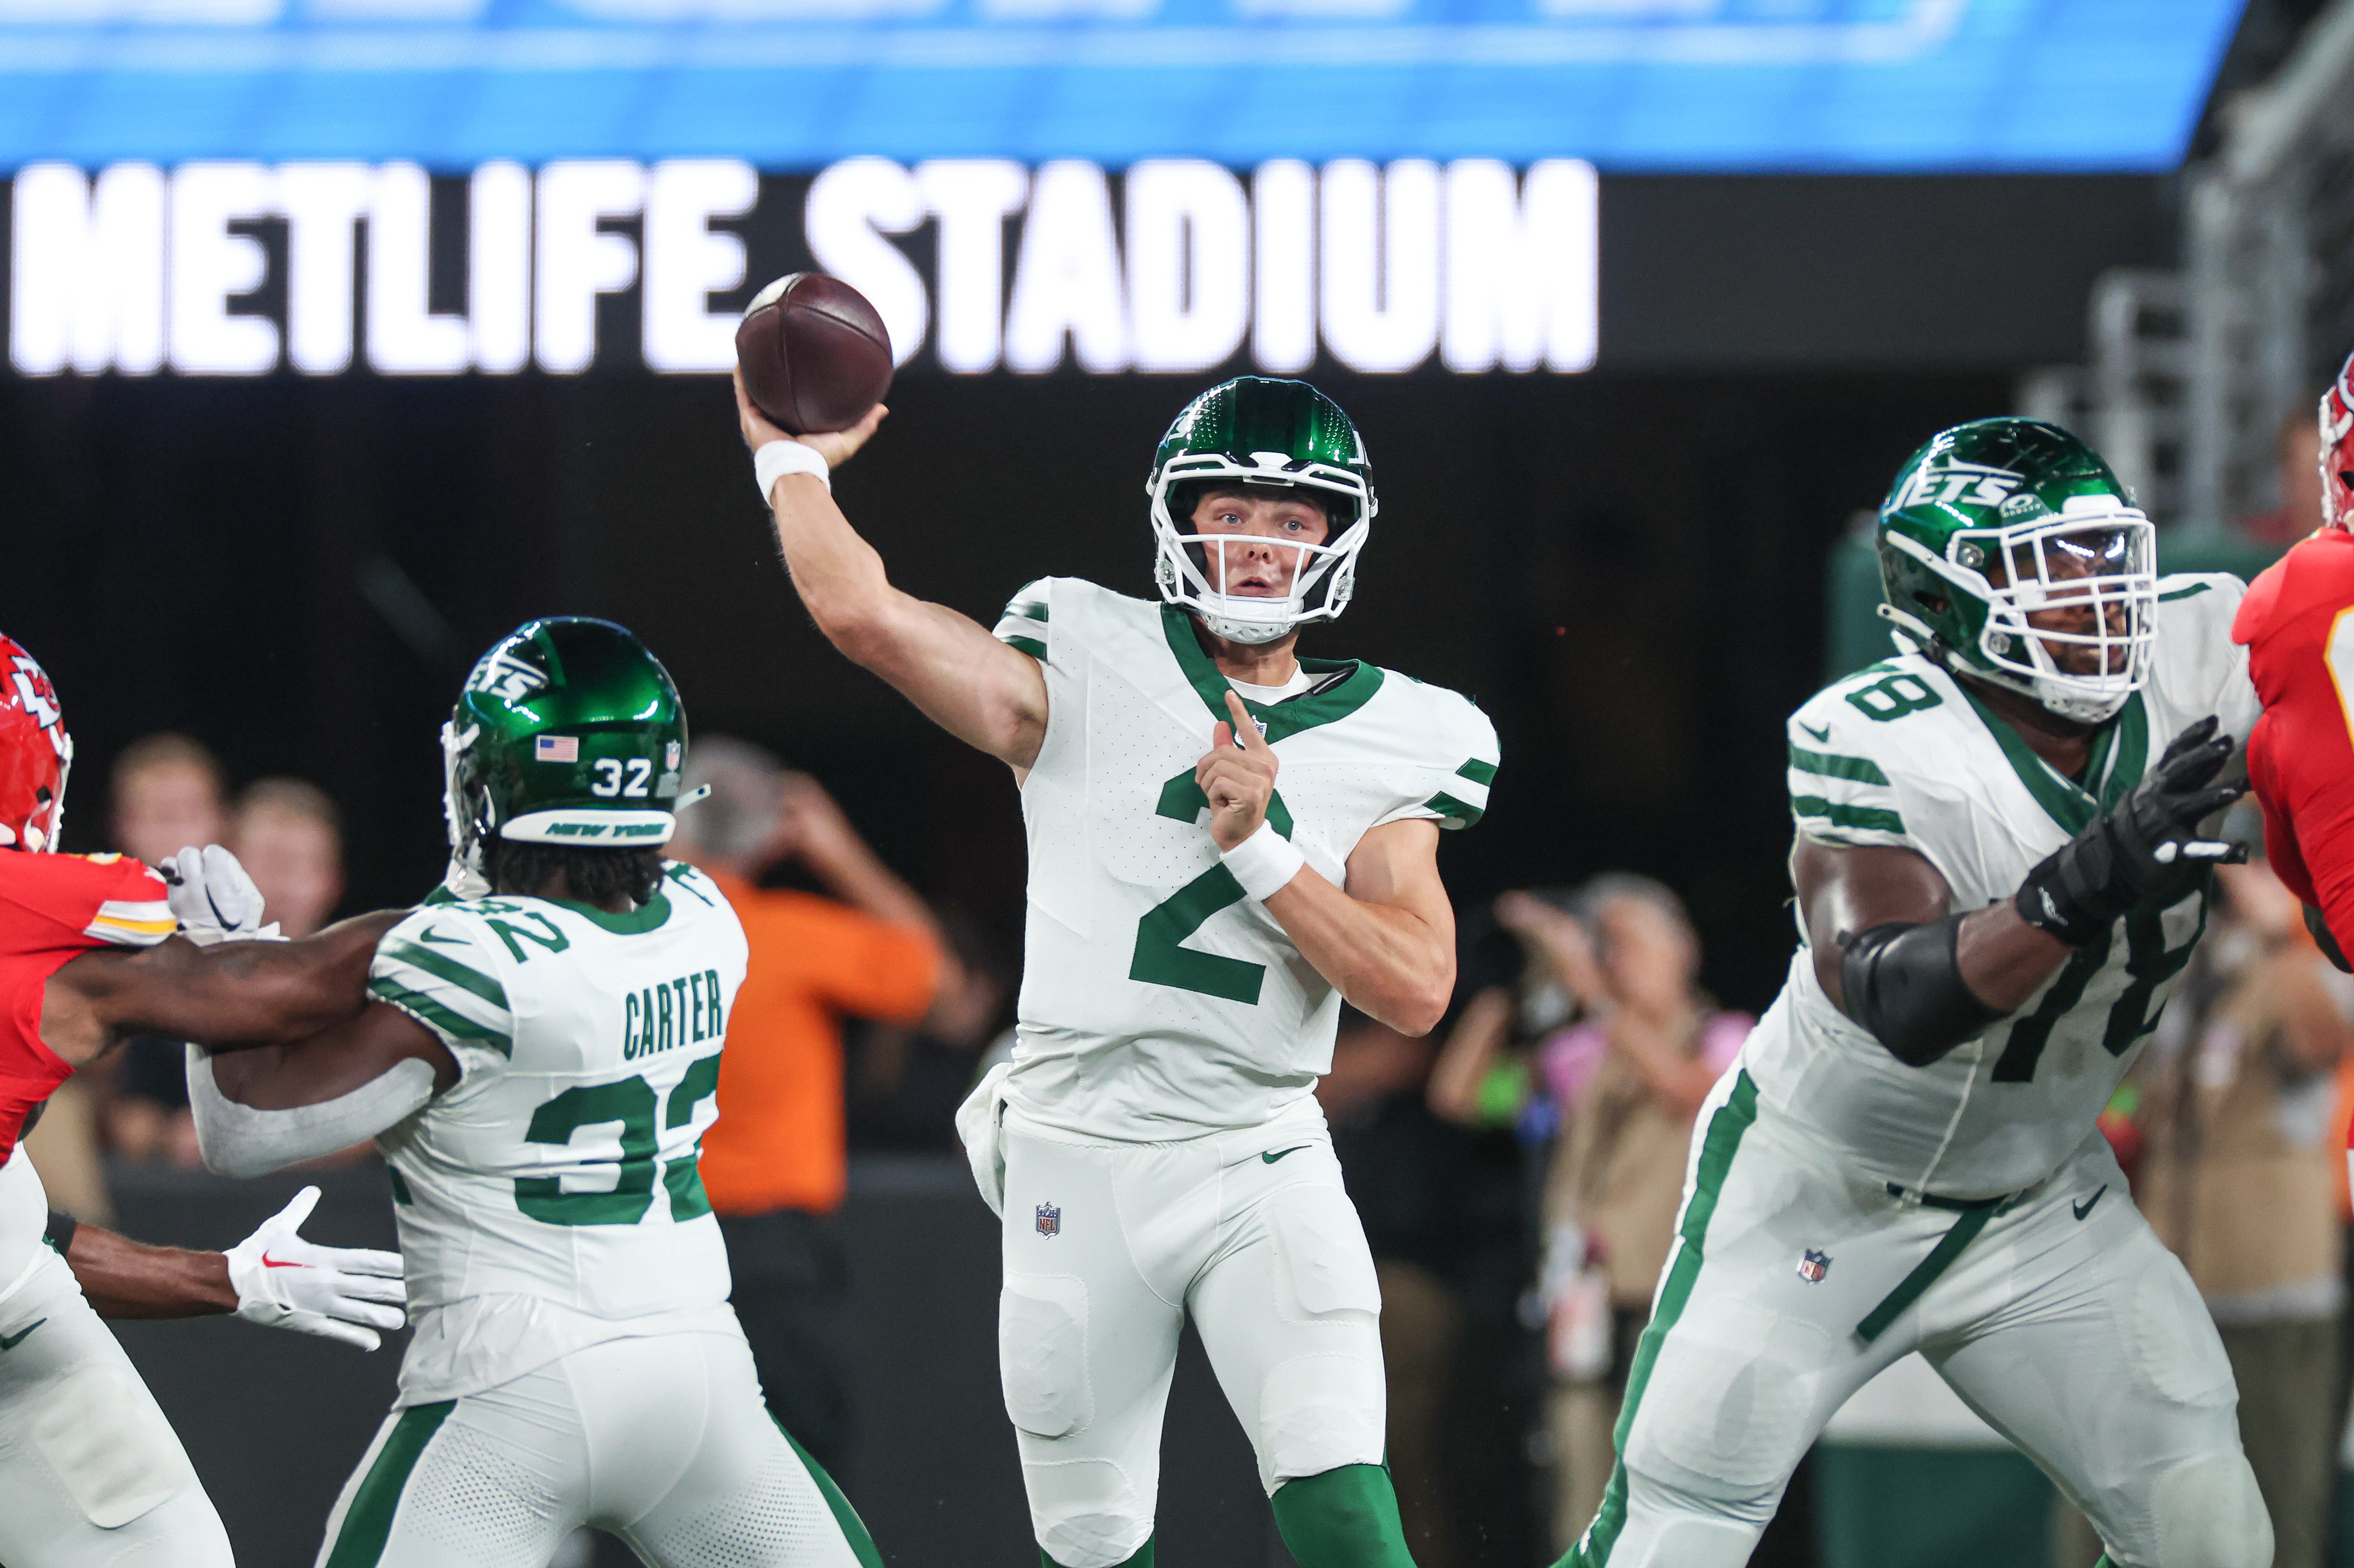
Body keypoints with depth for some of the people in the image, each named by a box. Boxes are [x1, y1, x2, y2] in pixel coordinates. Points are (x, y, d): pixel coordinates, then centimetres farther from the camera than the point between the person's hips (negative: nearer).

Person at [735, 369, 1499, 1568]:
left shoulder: (1389, 742, 5)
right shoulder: (1087, 669, -1)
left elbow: (1416, 988, -6)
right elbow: (863, 615, -14)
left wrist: (1260, 850, -15)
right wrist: (789, 459, -1)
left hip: (1260, 1169, 0)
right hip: (1079, 1165, 0)